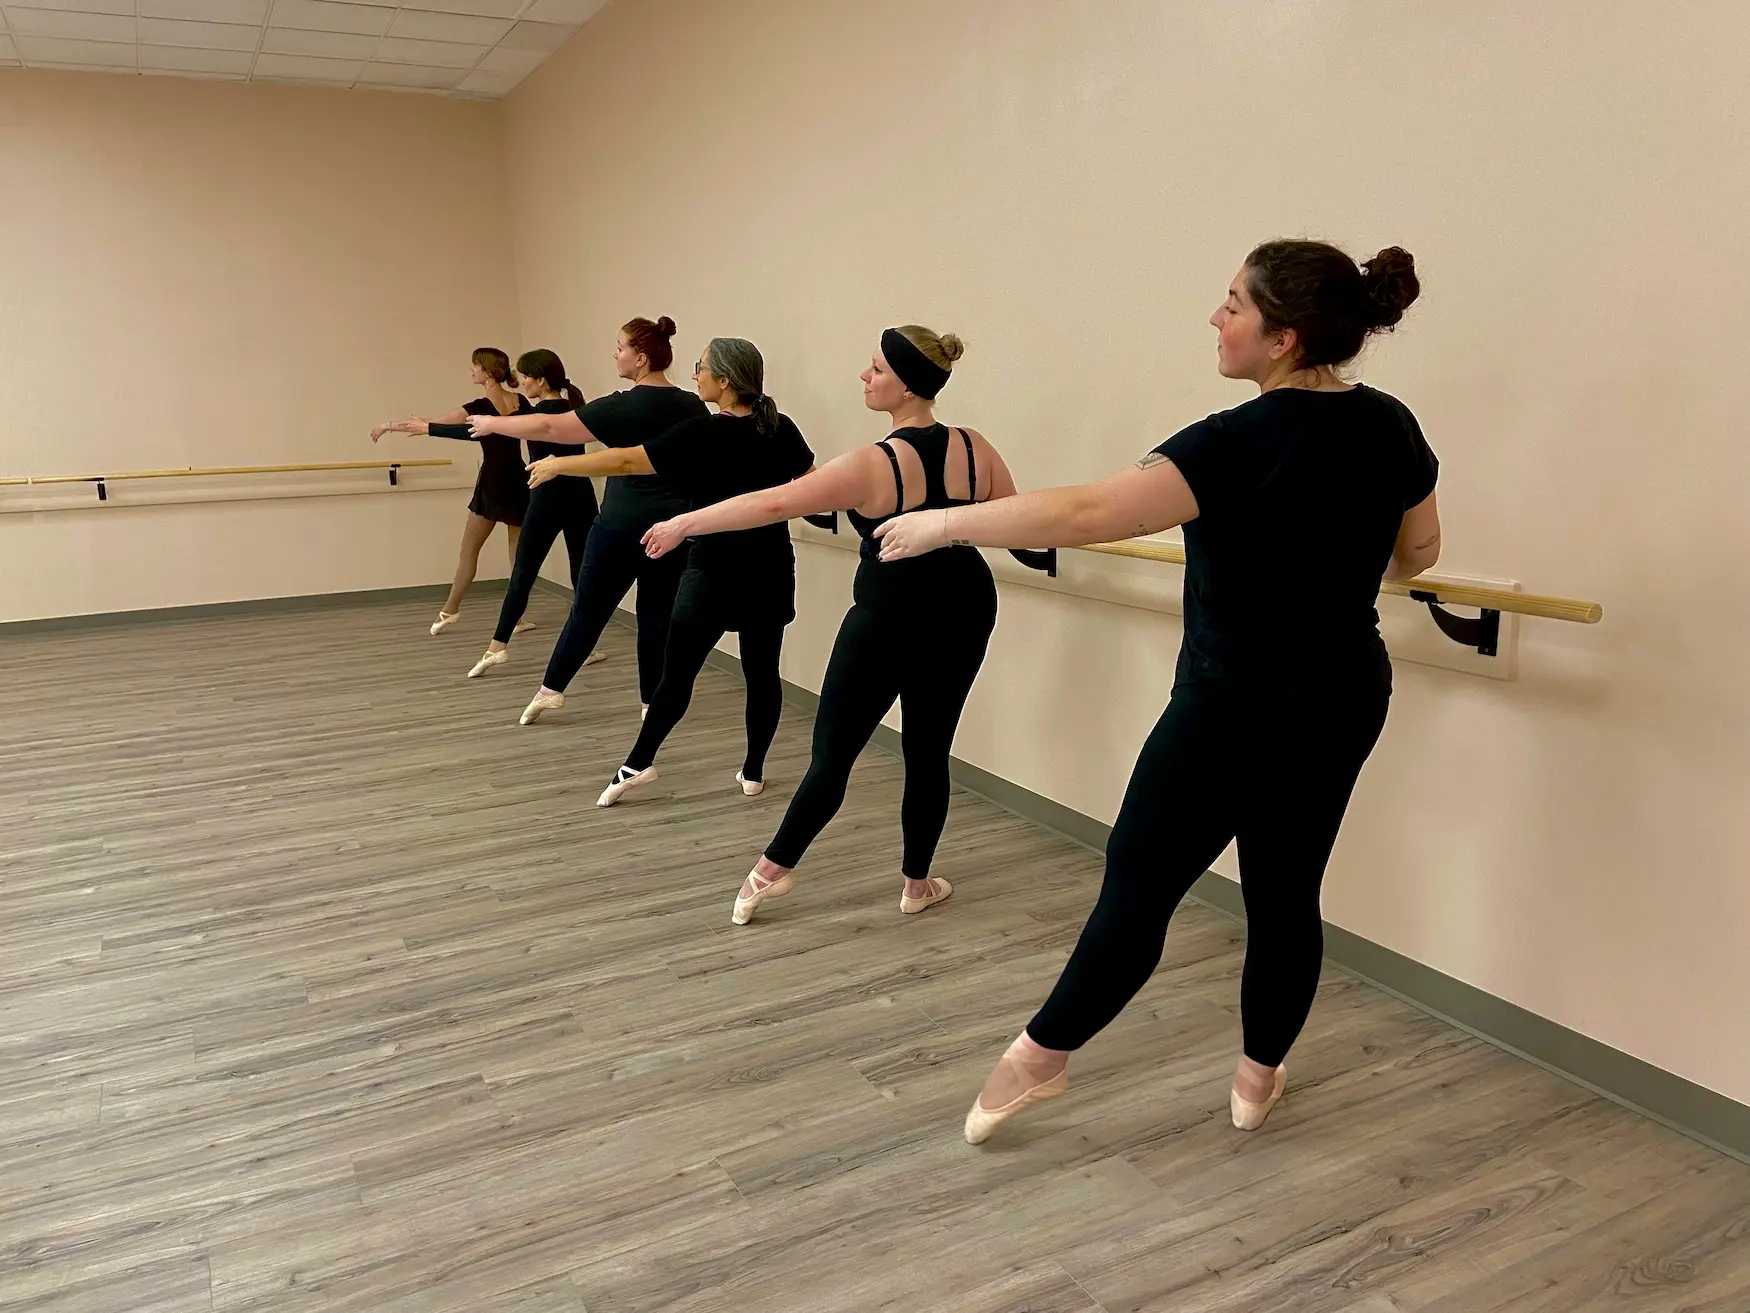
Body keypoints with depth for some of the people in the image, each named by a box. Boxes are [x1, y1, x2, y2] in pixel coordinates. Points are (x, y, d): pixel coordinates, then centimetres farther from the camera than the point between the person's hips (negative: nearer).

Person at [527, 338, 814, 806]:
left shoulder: (703, 434, -14)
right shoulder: (781, 430, -1)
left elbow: (625, 461, -12)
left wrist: (558, 465, -1)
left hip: (715, 569, -4)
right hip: (769, 568, 4)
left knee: (677, 672, 3)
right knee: (762, 671, 8)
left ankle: (638, 764, 3)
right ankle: (753, 771, 14)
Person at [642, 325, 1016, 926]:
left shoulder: (873, 466, -19)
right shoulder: (976, 449, -5)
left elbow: (771, 504, -18)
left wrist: (683, 523, -9)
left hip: (888, 619, -5)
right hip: (964, 612, 5)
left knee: (833, 753, 6)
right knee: (929, 751, 14)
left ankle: (772, 870, 18)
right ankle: (918, 882, 24)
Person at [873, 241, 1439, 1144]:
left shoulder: (1243, 444, -23)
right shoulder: (1391, 428, 0)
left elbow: (1088, 513, -30)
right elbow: (1418, 552, 16)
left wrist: (944, 523, -21)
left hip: (1236, 708, -7)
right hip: (1346, 701, 7)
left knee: (1139, 884, 5)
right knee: (1288, 891, 17)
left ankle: (1039, 1056, 21)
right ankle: (1259, 1078, 33)